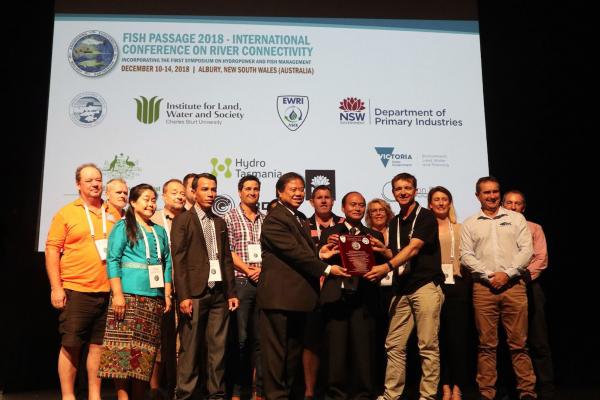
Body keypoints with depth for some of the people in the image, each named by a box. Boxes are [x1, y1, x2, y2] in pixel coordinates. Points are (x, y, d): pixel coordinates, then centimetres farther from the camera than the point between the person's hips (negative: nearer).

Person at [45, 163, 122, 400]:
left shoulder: (113, 214, 11)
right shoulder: (66, 213, 3)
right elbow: (52, 250, -1)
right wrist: (56, 287, -7)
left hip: (107, 291, 3)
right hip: (75, 291, -2)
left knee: (98, 345, 7)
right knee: (71, 345, 2)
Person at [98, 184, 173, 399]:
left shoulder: (160, 231, 18)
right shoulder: (123, 226, 3)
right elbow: (113, 260, -5)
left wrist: (167, 294, 8)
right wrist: (118, 294, -14)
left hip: (154, 298, 5)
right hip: (129, 296, -5)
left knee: (146, 350, 4)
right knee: (124, 347, -9)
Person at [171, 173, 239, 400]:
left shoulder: (220, 222, 17)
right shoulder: (182, 220, 1)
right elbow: (178, 260, -6)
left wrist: (231, 293, 10)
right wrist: (183, 296, -12)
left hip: (219, 294, 5)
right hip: (194, 293, -5)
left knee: (218, 347, 6)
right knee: (190, 348, 0)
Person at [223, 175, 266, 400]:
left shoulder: (266, 220, 13)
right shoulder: (230, 218, 3)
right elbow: (227, 251, -4)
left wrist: (262, 269, -7)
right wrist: (247, 269, -13)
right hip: (240, 282, -3)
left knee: (260, 337, 6)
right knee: (240, 338, -1)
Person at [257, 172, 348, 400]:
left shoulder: (301, 218, 18)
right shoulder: (274, 219, -12)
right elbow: (295, 252, -18)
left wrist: (322, 254, 1)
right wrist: (326, 269, -17)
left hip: (299, 295, 9)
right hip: (280, 295, -9)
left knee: (294, 350, 16)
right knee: (276, 350, 0)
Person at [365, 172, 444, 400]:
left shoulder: (426, 217, -4)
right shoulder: (395, 222, 17)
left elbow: (413, 248, -17)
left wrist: (386, 267, -29)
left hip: (426, 286, -6)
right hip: (402, 288, 7)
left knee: (428, 346, -2)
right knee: (394, 345, 6)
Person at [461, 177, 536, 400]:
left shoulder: (516, 219, 11)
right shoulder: (470, 224, 11)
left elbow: (526, 250, 3)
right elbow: (466, 255, 3)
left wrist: (507, 273, -9)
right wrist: (488, 275, -9)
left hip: (514, 286, 0)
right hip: (484, 287, 0)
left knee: (519, 343, 1)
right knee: (487, 344, 3)